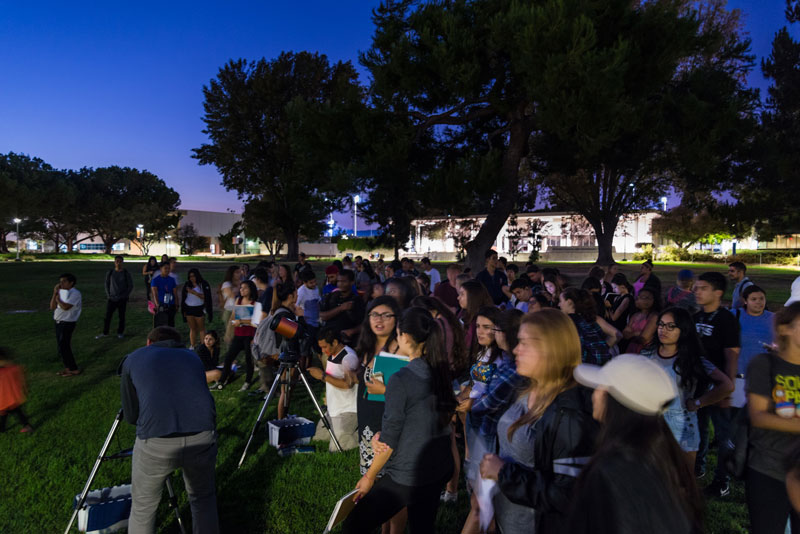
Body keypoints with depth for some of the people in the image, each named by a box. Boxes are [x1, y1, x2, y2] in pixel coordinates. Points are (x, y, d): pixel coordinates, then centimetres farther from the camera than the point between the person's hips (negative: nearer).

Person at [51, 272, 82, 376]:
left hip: (67, 323, -8)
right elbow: (52, 307, 2)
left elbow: (65, 307, -25)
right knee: (62, 346, 14)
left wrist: (58, 299, -7)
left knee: (64, 346, -4)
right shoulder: (61, 292, 8)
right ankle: (68, 367, 26)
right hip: (58, 322, 8)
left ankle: (74, 369, 7)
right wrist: (55, 293, -6)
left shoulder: (75, 293, -15)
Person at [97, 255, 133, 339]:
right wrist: (108, 295, 2)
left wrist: (124, 296, -6)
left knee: (121, 317, 6)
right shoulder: (110, 272, 3)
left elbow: (130, 286, 0)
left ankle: (120, 333, 18)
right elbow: (107, 284, 11)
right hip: (111, 298, 2)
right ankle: (105, 333, 15)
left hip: (122, 300, -2)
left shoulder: (126, 273, -3)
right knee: (107, 316, 3)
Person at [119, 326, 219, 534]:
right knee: (203, 498, 27)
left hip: (155, 443, -2)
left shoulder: (133, 359, 19)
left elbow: (130, 416, 20)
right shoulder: (192, 356, 24)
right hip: (203, 437, 2)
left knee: (143, 508, 24)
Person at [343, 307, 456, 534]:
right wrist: (383, 434, 0)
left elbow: (389, 441, -15)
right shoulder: (442, 372, -2)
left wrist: (369, 476, 0)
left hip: (406, 477, -7)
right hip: (440, 471, 7)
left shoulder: (400, 380, -22)